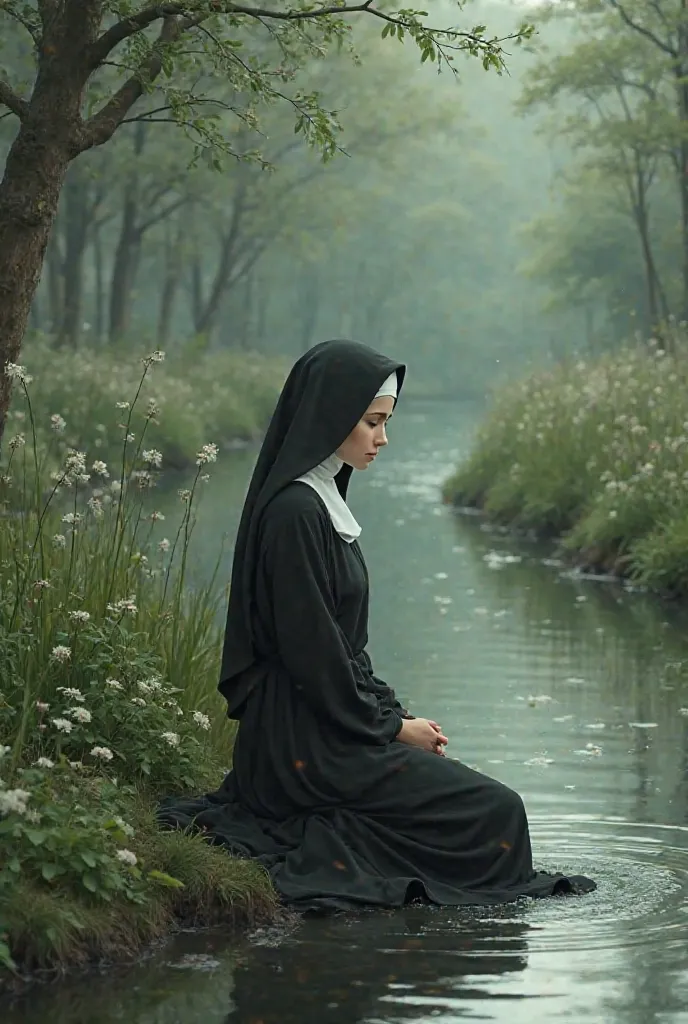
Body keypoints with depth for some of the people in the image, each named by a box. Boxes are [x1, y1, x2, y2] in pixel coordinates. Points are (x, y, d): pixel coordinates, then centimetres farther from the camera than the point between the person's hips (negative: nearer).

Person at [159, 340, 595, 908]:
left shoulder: (322, 501, 13)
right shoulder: (295, 512, -18)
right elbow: (310, 651, -19)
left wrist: (393, 713, 7)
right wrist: (392, 726, -9)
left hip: (325, 728, 10)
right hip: (306, 746, -10)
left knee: (486, 799, 16)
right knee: (496, 812, -7)